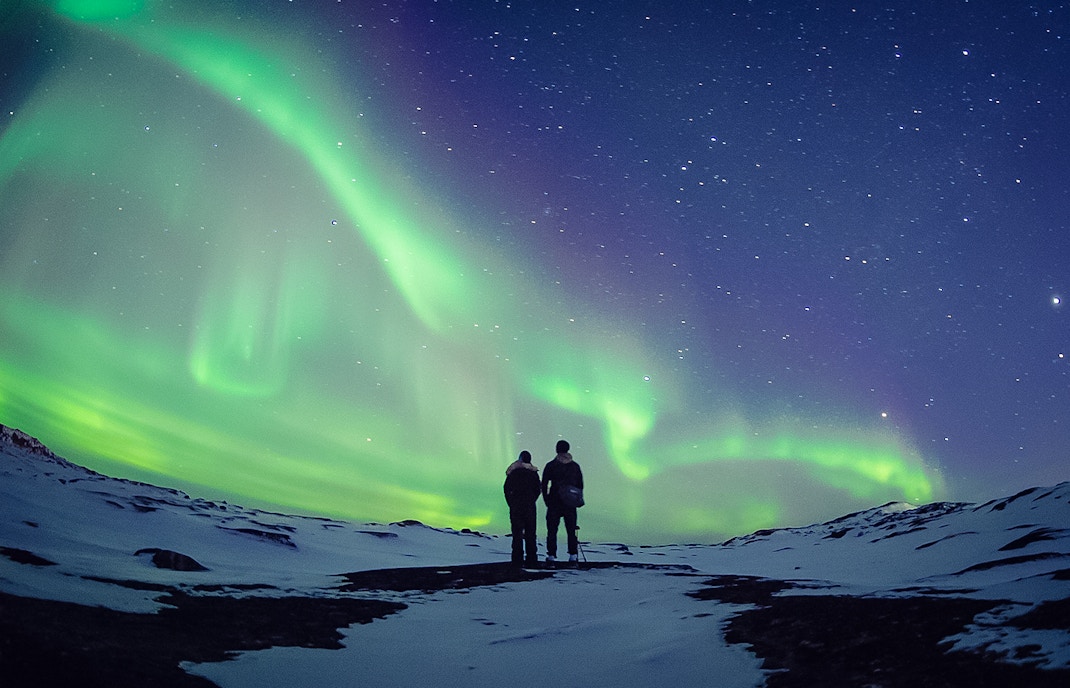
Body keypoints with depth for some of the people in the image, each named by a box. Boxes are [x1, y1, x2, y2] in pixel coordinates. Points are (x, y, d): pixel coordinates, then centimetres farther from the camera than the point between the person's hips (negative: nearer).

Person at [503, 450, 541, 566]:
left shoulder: (513, 471, -1)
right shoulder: (533, 472, 2)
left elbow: (507, 488, -1)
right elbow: (538, 489, 4)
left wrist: (511, 503, 6)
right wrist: (531, 501, 12)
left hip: (515, 505, -1)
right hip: (530, 506, 1)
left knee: (517, 532, 1)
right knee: (530, 532, 8)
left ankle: (518, 559, -2)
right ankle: (532, 559, 8)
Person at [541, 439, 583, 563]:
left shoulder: (551, 465, -3)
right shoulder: (575, 466, 6)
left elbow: (544, 485, -2)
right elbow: (580, 485, 10)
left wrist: (547, 500, 7)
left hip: (554, 502, -2)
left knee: (552, 529, 2)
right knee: (571, 530, 9)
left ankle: (551, 556, -1)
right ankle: (573, 556, 8)